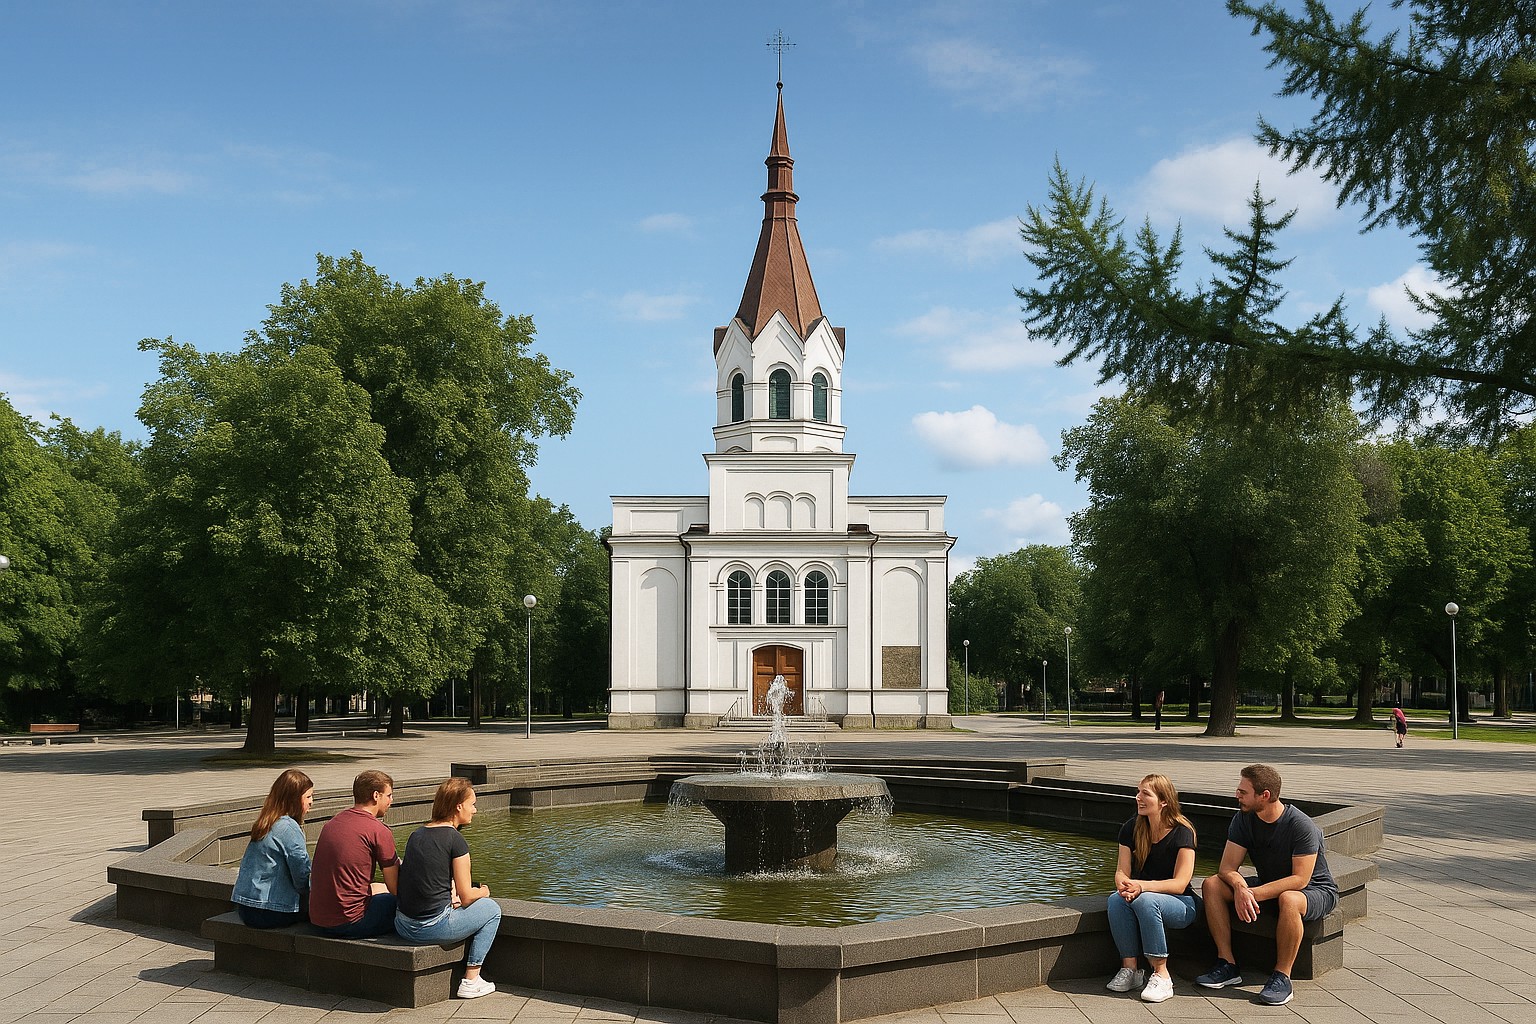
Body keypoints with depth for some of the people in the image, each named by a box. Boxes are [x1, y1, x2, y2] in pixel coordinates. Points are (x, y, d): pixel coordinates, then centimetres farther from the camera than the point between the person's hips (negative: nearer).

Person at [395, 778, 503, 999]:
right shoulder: (455, 840, -11)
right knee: (491, 909, 15)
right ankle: (470, 981, 11)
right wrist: (483, 891, 14)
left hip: (403, 927, 7)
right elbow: (466, 897, -6)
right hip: (432, 929, -7)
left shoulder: (416, 834, 10)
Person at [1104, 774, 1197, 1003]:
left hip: (1180, 905, -4)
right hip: (1145, 898, 4)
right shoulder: (1131, 829, 0)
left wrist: (1142, 886, -35)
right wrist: (1124, 886, -27)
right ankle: (1129, 968, -21)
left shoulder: (1182, 833, -14)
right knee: (1117, 899, -29)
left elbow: (1179, 884, -20)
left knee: (1145, 901, -37)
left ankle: (1161, 975, -28)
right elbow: (1122, 872, -2)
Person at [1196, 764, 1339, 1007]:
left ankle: (1282, 977, -28)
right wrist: (1240, 887, -34)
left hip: (1316, 891, -6)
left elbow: (1300, 879, -28)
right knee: (1212, 884, -13)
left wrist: (1255, 894, -35)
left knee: (1289, 899, -42)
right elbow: (1228, 868, -11)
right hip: (1270, 887, 6)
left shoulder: (1302, 826, -25)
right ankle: (1227, 965, -14)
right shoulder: (1243, 819, -8)